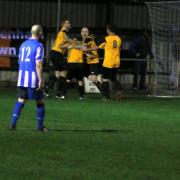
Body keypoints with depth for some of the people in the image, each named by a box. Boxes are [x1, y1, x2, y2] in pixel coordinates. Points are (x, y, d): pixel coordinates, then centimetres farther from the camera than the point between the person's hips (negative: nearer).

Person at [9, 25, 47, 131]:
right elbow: (38, 65, -16)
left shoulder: (24, 44, 12)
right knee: (40, 101, 6)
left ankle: (13, 124, -4)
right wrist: (41, 80, -15)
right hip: (33, 79, -6)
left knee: (21, 100, 8)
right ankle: (40, 126, 10)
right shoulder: (38, 46, -10)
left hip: (22, 78, 6)